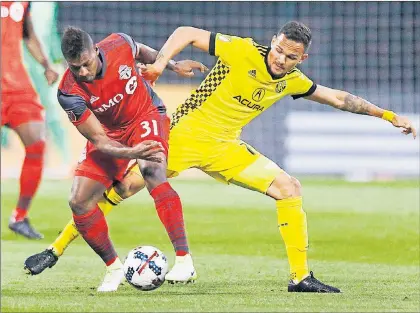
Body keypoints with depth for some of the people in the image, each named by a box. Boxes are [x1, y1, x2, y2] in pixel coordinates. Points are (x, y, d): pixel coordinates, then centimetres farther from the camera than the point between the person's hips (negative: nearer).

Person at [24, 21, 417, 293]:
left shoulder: (292, 81, 3)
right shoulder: (243, 52, -15)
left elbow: (337, 97, 16)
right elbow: (187, 33, -13)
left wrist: (387, 115, 17)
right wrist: (161, 62, -29)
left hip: (225, 148, 5)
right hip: (185, 135, -5)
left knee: (289, 188, -7)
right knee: (123, 187, -15)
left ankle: (300, 277, -2)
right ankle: (55, 250, -5)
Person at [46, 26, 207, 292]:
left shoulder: (119, 46, -24)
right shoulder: (69, 93, -27)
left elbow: (141, 51, 5)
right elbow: (99, 140, -27)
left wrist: (173, 65, 3)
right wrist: (130, 152, -44)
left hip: (146, 114, -2)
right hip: (110, 132, 2)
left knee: (153, 171, -32)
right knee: (79, 202, -11)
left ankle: (184, 259, -36)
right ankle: (114, 268, 11)